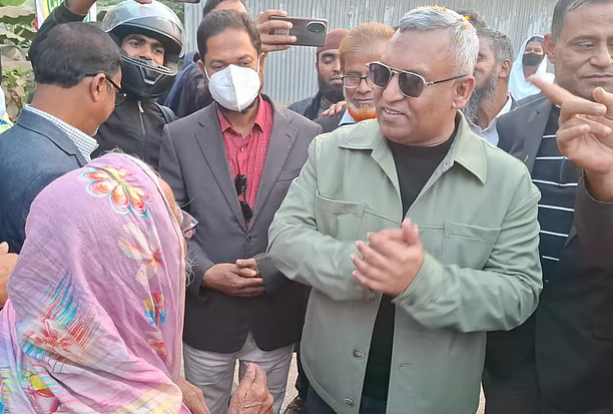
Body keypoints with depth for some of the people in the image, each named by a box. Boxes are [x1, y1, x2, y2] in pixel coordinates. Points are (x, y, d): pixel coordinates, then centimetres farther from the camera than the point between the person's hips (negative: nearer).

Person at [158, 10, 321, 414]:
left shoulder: (307, 134, -5)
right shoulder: (180, 136, -4)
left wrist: (272, 271, -15)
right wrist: (206, 273, -15)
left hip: (277, 317, 0)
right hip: (206, 315, 1)